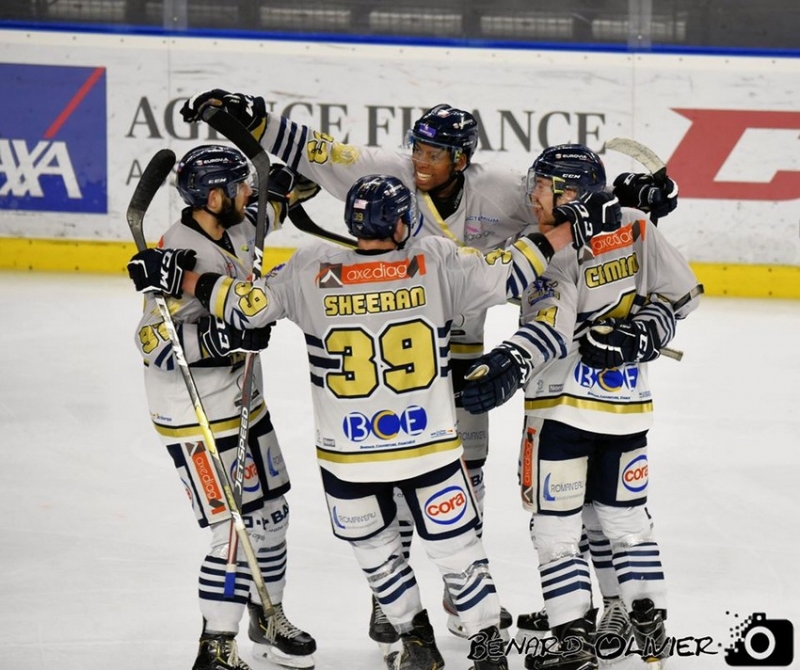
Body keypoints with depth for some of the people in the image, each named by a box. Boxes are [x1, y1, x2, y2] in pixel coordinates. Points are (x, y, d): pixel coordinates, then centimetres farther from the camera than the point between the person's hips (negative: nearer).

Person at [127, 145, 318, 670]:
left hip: (244, 403, 9)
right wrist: (225, 337, -37)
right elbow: (155, 341, -30)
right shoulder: (184, 252, -25)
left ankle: (268, 620, 38)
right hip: (198, 419, -9)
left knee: (271, 513, 19)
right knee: (238, 531, -10)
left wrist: (278, 195, 20)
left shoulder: (235, 231, 2)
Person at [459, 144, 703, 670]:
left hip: (563, 407, -7)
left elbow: (551, 328, -28)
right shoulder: (636, 227, 2)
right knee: (626, 516, 18)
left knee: (555, 524, 2)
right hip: (627, 407, 7)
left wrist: (506, 369, -37)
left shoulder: (560, 251, -17)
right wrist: (641, 334, 5)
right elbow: (679, 293, 4)